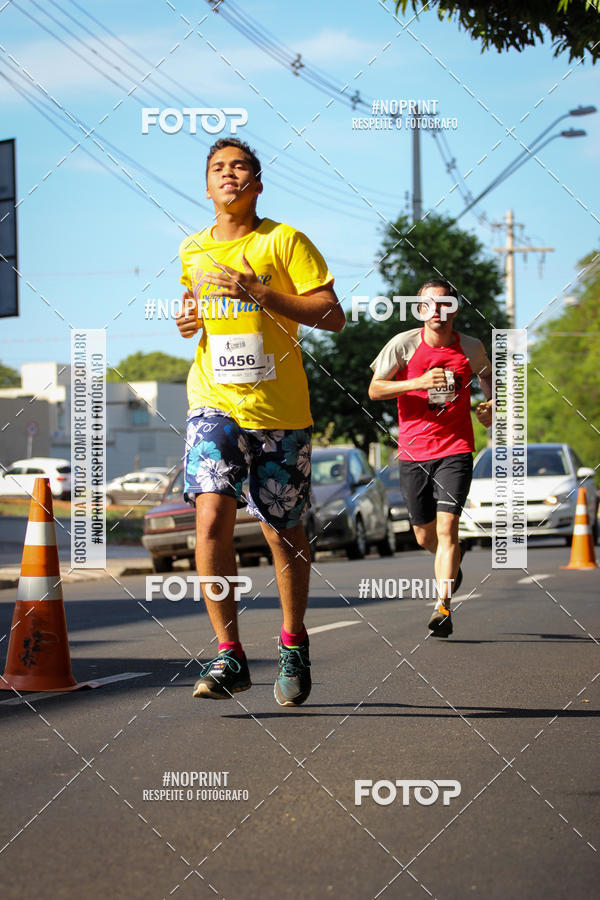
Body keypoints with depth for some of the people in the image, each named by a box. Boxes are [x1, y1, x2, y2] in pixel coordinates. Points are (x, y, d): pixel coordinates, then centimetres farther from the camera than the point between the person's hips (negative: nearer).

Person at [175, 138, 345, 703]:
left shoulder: (284, 241, -1)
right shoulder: (192, 251, 12)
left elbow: (333, 316, -7)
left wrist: (261, 294, -17)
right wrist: (187, 319, 8)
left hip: (280, 410, -2)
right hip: (214, 403, 2)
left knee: (283, 532, 7)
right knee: (211, 517, -18)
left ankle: (294, 642, 29)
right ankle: (228, 656, -14)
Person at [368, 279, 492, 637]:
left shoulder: (471, 348, 1)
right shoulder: (404, 344, -4)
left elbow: (488, 375, 23)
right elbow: (375, 389, -4)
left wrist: (491, 403, 3)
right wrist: (419, 383, -18)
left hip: (456, 450, -1)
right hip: (414, 451, 1)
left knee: (446, 527, -16)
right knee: (425, 536, 11)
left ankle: (443, 608, -16)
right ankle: (452, 563, 46)